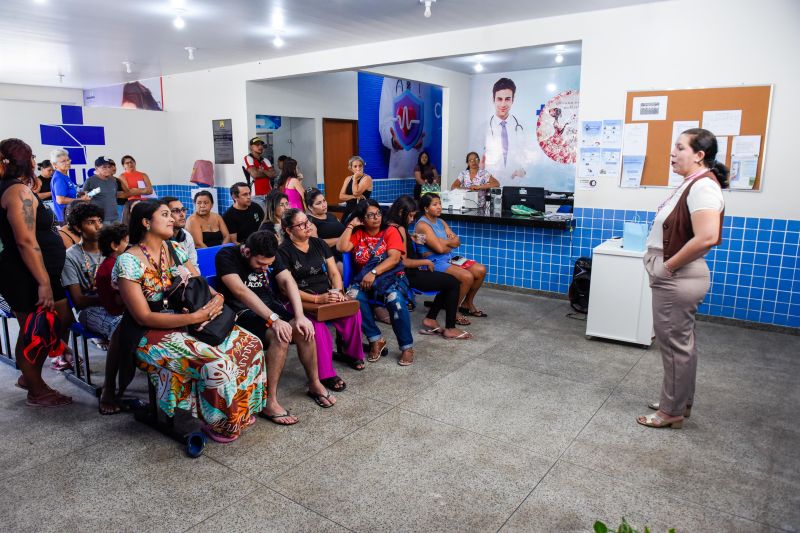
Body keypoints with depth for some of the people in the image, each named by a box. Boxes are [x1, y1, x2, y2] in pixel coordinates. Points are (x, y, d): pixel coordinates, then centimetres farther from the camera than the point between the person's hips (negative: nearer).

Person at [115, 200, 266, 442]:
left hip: (188, 322, 7)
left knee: (251, 344, -8)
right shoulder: (129, 262, -15)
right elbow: (144, 317, -18)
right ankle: (219, 422, -2)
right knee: (216, 362, -29)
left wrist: (217, 297, -15)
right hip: (152, 334, -7)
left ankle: (240, 410, 10)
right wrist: (195, 316, -26)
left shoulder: (174, 249, 5)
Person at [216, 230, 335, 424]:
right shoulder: (226, 256, -17)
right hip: (243, 312, -6)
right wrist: (273, 319, -36)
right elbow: (241, 291, -29)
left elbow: (288, 281, -10)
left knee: (305, 330, -17)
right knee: (281, 336, -31)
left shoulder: (270, 256, 2)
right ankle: (269, 402, -22)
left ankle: (314, 384, 4)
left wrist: (300, 316, -26)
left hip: (270, 305, 6)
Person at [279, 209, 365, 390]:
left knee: (353, 312, -22)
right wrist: (317, 299, -22)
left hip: (328, 296, 5)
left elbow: (334, 273, 11)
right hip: (301, 301, -5)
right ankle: (325, 374, -23)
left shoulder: (319, 244, 12)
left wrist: (337, 291, -12)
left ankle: (352, 353, 4)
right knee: (317, 325, -35)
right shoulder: (284, 251, -4)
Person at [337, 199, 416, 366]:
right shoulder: (357, 233, 13)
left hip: (391, 276, -2)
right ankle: (376, 340, -15)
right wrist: (351, 225, 2)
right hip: (364, 279, 3)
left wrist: (373, 273, -20)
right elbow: (342, 247, -4)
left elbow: (394, 258, -9)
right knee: (353, 297, -30)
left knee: (395, 299, -35)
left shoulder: (390, 231, 4)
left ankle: (407, 346, -19)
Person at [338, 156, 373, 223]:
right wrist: (353, 197, -12)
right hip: (348, 212, 6)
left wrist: (355, 178, -10)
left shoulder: (367, 178, -7)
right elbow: (341, 197, 3)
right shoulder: (348, 179, 11)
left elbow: (356, 193, -19)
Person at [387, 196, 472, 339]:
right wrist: (426, 262, -12)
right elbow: (404, 261, -23)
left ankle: (430, 319, 17)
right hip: (409, 276, -10)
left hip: (409, 273, 10)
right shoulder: (399, 229, -19)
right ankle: (450, 329, 3)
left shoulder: (390, 226, 10)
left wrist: (411, 239, 13)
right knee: (453, 283, -5)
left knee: (448, 282, 19)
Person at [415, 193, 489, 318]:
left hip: (449, 258, 9)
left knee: (480, 270, -3)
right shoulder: (422, 225, -12)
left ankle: (467, 304, 15)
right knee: (467, 276, -26)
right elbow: (440, 248, -20)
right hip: (434, 262, -9)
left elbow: (457, 242, 8)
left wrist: (443, 241, -12)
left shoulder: (441, 222, 15)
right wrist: (450, 242, -1)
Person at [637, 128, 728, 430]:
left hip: (677, 279, -10)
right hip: (675, 278, 10)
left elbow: (706, 237, -30)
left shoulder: (703, 186, -18)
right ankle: (680, 402, 33)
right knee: (681, 342, 19)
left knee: (675, 344, 1)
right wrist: (664, 267, 9)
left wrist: (668, 266, -20)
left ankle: (672, 412, 15)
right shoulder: (692, 184, 12)